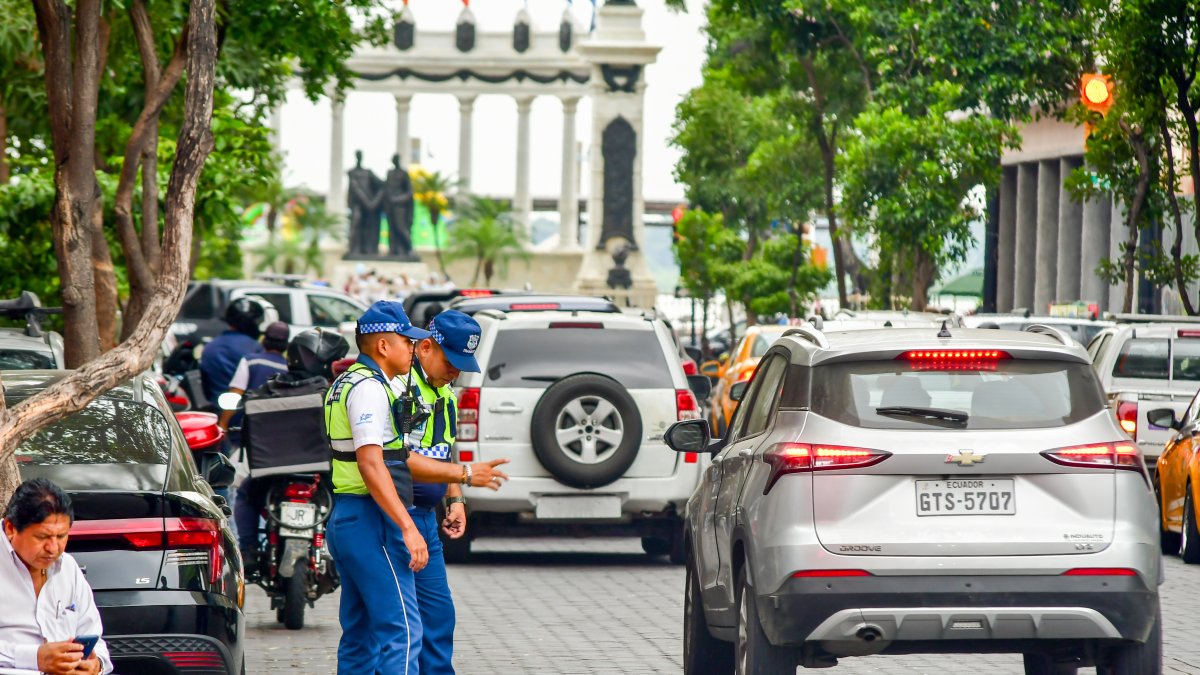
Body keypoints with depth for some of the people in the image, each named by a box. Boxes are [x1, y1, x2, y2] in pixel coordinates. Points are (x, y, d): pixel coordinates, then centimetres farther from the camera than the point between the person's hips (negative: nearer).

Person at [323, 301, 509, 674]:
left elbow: (399, 460, 23)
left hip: (345, 518, 11)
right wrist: (408, 528, -26)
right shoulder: (369, 388, -12)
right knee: (401, 629, -13)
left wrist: (465, 474, 24)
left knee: (360, 636, 12)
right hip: (371, 521, -11)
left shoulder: (350, 384, 21)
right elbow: (371, 465, -23)